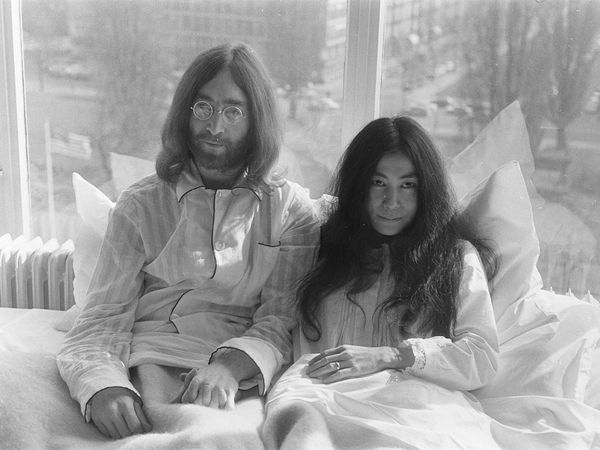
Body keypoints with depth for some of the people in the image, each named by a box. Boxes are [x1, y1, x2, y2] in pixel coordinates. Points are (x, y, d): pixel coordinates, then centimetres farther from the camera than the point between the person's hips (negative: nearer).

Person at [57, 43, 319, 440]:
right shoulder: (141, 206, 11)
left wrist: (231, 365, -22)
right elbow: (102, 322, 2)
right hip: (151, 359, 1)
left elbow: (280, 322, 0)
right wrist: (103, 387, -20)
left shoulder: (291, 210, 10)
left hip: (242, 367, -1)